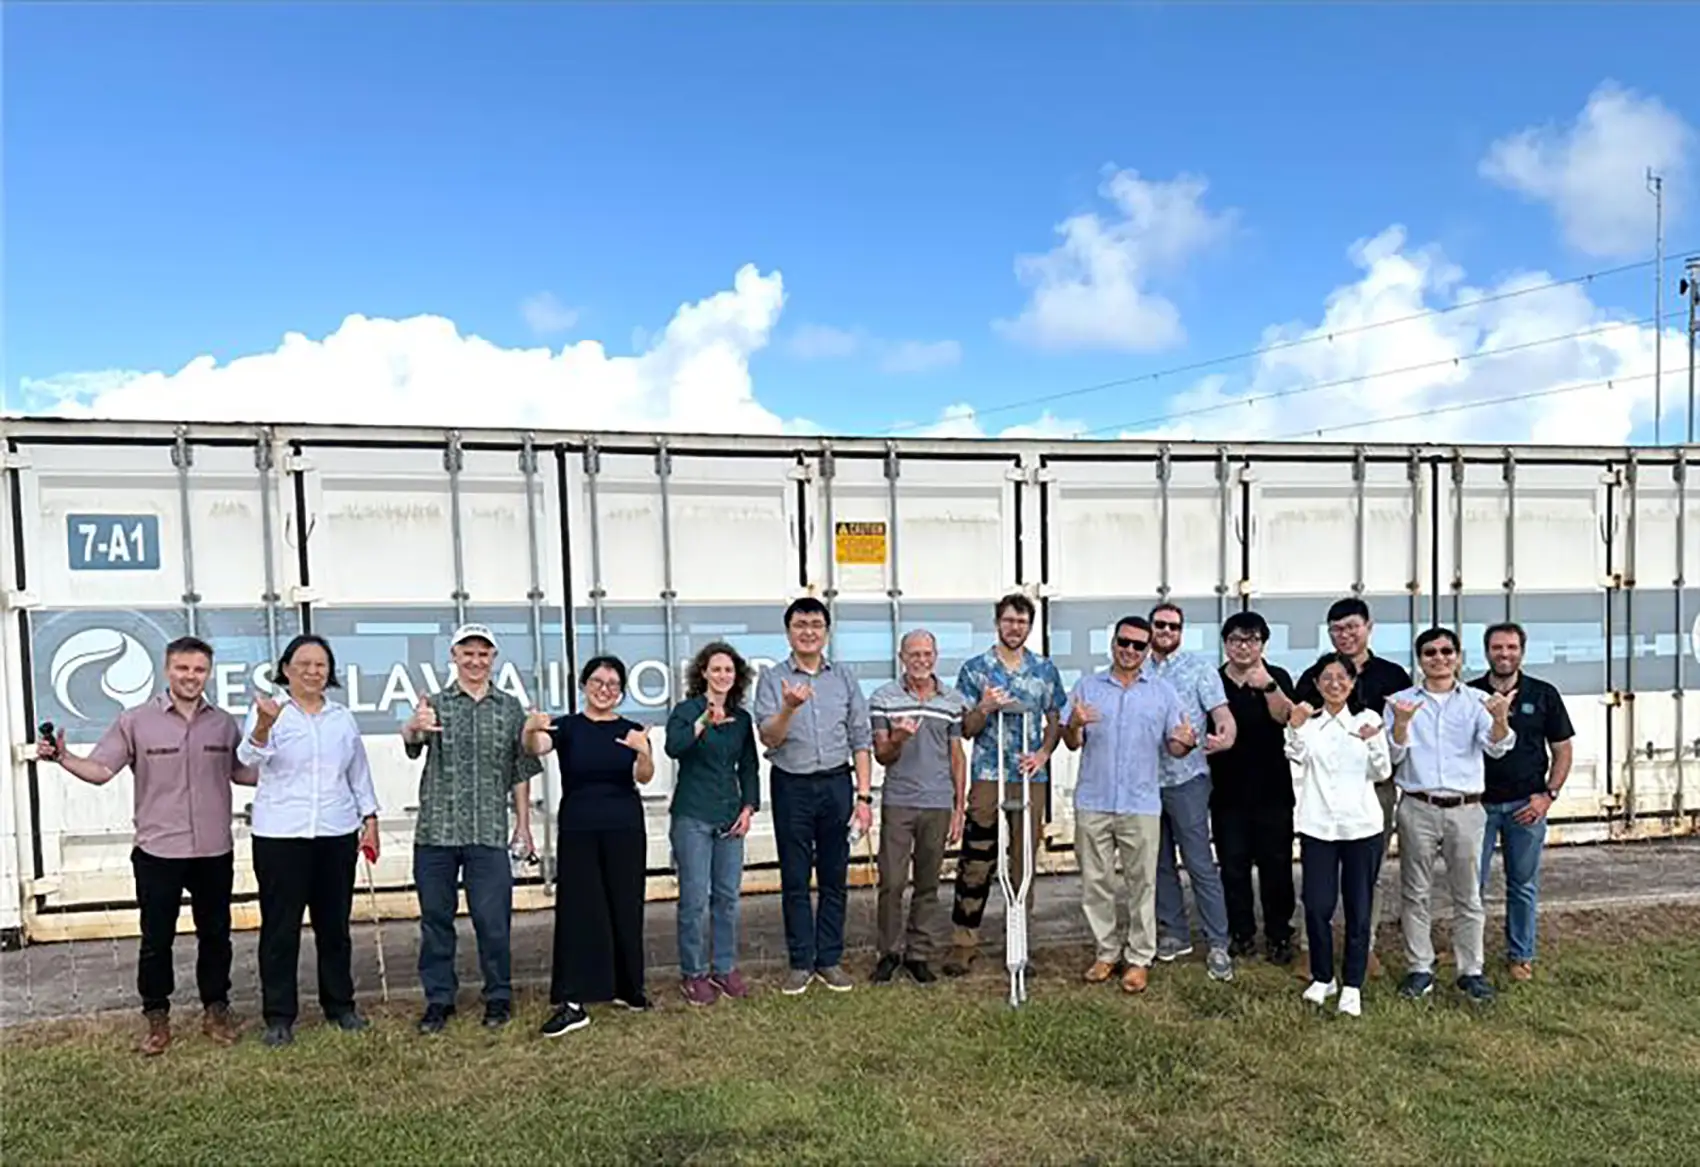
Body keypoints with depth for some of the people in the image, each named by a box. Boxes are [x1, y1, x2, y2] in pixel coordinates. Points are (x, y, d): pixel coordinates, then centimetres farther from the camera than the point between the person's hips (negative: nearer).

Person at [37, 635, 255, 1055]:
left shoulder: (224, 724, 4)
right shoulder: (136, 721, -4)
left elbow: (242, 773, 12)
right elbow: (100, 770, -6)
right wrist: (62, 757, -22)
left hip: (214, 851, 2)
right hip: (158, 852, -2)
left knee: (215, 934, 13)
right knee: (156, 939, 8)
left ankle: (215, 1009, 28)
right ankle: (156, 1017, 24)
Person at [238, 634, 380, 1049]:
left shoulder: (342, 717, 11)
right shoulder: (268, 712, -3)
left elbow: (359, 773, 17)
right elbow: (249, 756, -21)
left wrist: (370, 818, 11)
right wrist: (263, 727, -42)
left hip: (337, 834, 4)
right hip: (280, 836, -4)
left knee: (335, 923, 12)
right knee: (280, 927, 2)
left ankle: (340, 1005, 24)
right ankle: (279, 1016, 13)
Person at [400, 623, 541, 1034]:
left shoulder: (510, 708, 8)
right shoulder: (435, 704, 3)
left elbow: (520, 772, 10)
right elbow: (412, 748, -17)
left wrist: (524, 825, 8)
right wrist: (413, 729, -41)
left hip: (489, 833, 0)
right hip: (436, 832, 0)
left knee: (493, 919, 2)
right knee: (435, 919, 9)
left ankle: (499, 996, 19)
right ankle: (439, 999, 23)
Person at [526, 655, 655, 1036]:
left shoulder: (631, 731, 4)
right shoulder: (566, 727, 1)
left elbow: (644, 777, -12)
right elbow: (535, 748, -19)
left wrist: (644, 752, -34)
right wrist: (530, 730, -43)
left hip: (625, 829, 2)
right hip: (578, 829, -2)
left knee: (625, 907, 10)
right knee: (576, 909, -3)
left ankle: (626, 987, 27)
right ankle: (571, 1002, 0)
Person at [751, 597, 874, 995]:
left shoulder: (844, 678, 6)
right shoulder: (773, 679, -1)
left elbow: (860, 740, 6)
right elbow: (769, 738, -9)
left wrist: (864, 796, 0)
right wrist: (789, 708, -28)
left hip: (836, 783, 2)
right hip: (791, 786, -2)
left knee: (834, 878, 7)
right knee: (795, 879, 5)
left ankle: (829, 960, 18)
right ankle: (800, 963, 16)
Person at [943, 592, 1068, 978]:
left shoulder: (1045, 669, 8)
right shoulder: (975, 668, 2)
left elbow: (1056, 720, 11)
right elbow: (967, 729, 2)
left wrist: (1043, 752, -6)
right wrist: (985, 708, -18)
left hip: (1031, 778, 2)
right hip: (988, 777, -2)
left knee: (1025, 863, 9)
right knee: (975, 863, -2)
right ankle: (962, 945, 6)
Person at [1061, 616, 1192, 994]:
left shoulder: (1164, 692, 7)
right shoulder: (1086, 686, 7)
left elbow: (1174, 746, 5)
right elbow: (1072, 743, 5)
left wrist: (1186, 741, -17)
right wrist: (1075, 725, -17)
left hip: (1141, 804, -1)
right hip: (1093, 802, 1)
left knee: (1142, 884, 3)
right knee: (1095, 882, 7)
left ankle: (1138, 959, 13)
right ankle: (1106, 952, 20)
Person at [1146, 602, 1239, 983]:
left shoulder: (1198, 668, -3)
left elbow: (1222, 712, -11)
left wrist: (1225, 737, -32)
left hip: (1186, 779, -4)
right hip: (1146, 779, 5)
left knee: (1200, 864, -3)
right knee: (1161, 863, 13)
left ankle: (1218, 945, 4)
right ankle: (1174, 932, 26)